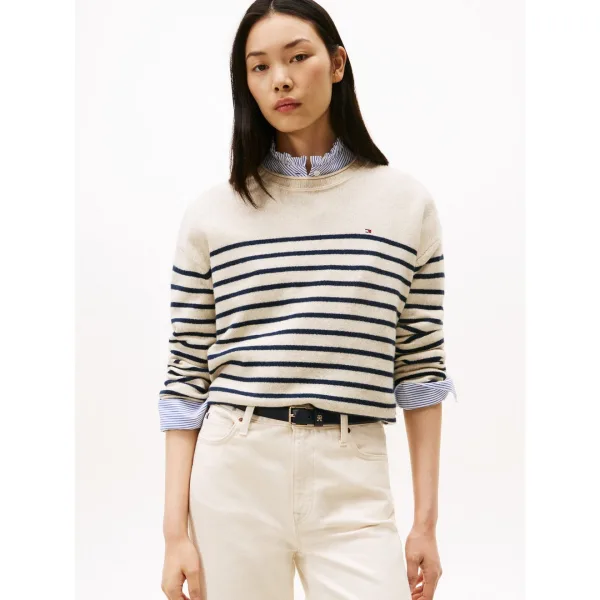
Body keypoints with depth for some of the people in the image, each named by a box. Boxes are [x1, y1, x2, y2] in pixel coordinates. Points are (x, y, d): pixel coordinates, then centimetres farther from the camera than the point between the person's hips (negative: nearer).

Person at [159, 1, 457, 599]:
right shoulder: (210, 214, 3)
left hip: (353, 488, 0)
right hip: (233, 480, 0)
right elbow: (187, 377, 4)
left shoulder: (406, 204, 4)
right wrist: (176, 531, 0)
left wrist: (426, 521, 5)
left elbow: (420, 364, 7)